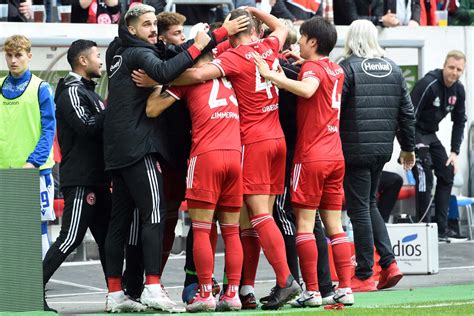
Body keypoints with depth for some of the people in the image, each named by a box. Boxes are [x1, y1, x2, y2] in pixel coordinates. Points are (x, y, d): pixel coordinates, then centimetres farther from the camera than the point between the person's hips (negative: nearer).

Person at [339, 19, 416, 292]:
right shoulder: (393, 69, 10)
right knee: (369, 203, 20)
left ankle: (364, 276, 1)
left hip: (355, 149, -6)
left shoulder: (348, 68, -8)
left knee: (359, 209, -1)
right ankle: (389, 262, 10)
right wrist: (408, 147, 21)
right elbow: (407, 112, 13)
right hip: (383, 148, 6)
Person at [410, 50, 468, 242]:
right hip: (414, 133, -8)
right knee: (425, 178, -15)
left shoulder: (458, 90, 0)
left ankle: (441, 228, 7)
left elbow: (459, 122, 10)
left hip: (430, 135, 8)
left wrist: (454, 152, 2)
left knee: (447, 173, 3)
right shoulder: (428, 85, -24)